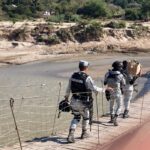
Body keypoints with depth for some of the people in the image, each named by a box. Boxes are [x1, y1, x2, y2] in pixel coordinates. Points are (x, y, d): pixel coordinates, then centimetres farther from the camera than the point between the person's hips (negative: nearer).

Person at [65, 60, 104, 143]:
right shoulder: (87, 78, -19)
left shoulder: (73, 75, 0)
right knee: (86, 117, 19)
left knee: (76, 117, 18)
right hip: (83, 102, -5)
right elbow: (95, 89, -19)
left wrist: (67, 96, 24)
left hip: (74, 101, 5)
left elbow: (69, 87, 9)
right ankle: (84, 133, 35)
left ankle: (71, 134, 2)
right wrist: (102, 89, -1)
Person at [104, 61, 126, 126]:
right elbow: (123, 84, -3)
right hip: (118, 93, -4)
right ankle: (115, 119, -7)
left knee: (111, 105, 25)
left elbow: (105, 82, 3)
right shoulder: (120, 75, -19)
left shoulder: (108, 74, -9)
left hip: (110, 92, 4)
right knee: (119, 106, 10)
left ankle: (112, 119, 32)